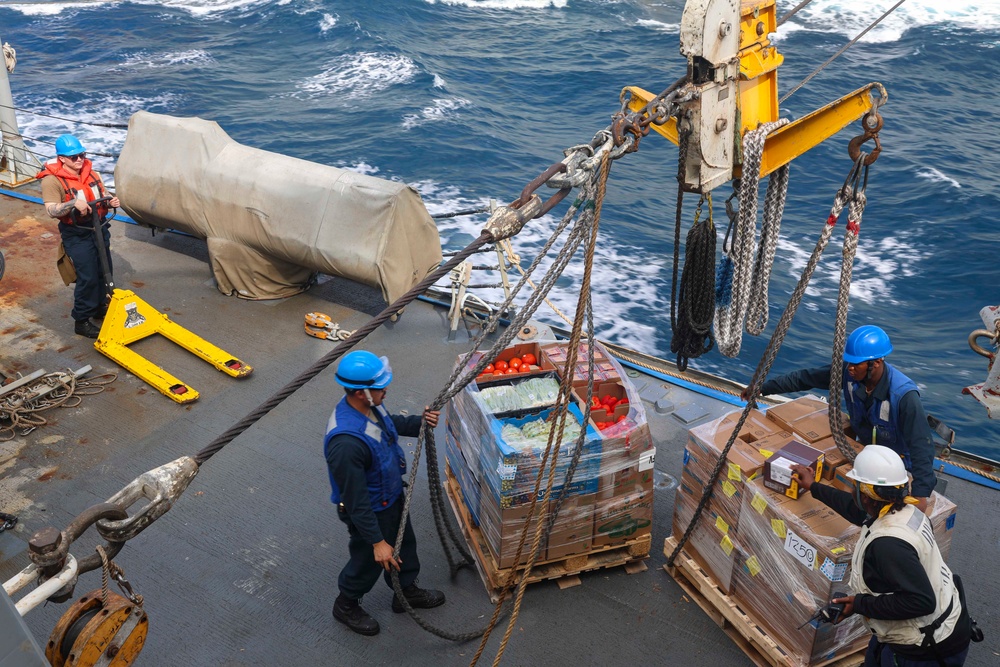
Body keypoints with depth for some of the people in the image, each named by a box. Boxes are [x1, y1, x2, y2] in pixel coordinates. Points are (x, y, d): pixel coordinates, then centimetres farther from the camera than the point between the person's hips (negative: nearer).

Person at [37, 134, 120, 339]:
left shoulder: (91, 173, 5)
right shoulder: (52, 180, -16)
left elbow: (102, 197, 15)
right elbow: (51, 211, -24)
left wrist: (111, 201, -9)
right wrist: (73, 203, -40)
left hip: (99, 228, 7)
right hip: (77, 235, -7)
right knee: (87, 277, -9)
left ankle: (100, 308, 35)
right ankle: (81, 321, 4)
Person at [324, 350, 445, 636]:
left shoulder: (369, 406, -15)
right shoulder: (346, 442, -42)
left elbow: (391, 423, 11)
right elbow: (356, 501, -34)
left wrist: (419, 422, -7)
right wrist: (377, 541, -26)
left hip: (392, 495, 8)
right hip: (370, 511, -8)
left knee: (405, 543, 28)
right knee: (369, 561, 18)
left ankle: (407, 591, 55)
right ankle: (346, 606, 47)